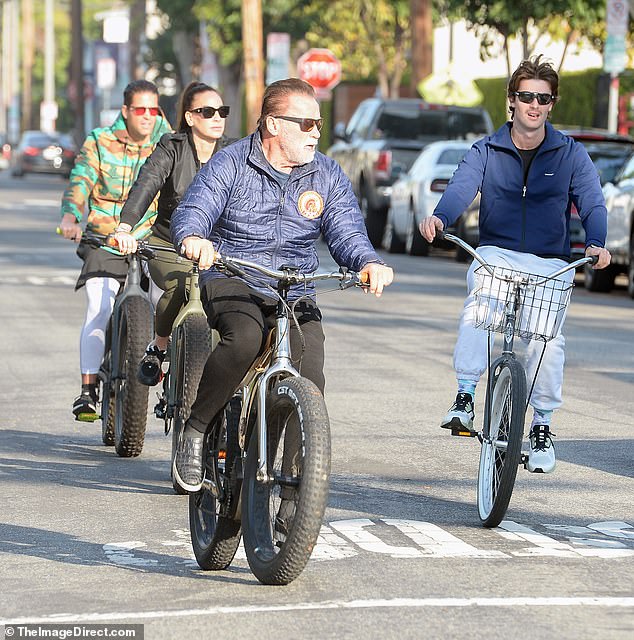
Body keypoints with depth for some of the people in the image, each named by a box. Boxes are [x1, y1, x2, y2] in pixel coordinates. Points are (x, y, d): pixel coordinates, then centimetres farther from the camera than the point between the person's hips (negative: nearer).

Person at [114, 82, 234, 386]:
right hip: (168, 247, -3)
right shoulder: (171, 149, -6)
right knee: (181, 285, -34)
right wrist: (125, 228, -39)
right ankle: (158, 348, -8)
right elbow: (145, 186, -22)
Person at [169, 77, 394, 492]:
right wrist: (193, 238, -38)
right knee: (244, 338, -37)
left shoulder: (328, 175, 8)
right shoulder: (231, 163, -2)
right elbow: (193, 211, -12)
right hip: (232, 284, -3)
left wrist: (369, 263, -23)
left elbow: (346, 231, 0)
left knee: (311, 382, -18)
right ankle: (196, 431, -17)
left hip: (296, 296, 3)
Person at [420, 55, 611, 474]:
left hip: (549, 263, 0)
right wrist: (440, 217, -35)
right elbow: (462, 188, -12)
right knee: (478, 311, -30)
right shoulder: (487, 151, 5)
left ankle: (542, 427, 2)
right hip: (496, 254, 0)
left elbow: (592, 203, -4)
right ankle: (465, 398, -20)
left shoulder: (570, 155, 5)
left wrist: (596, 244, -26)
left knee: (548, 338, -16)